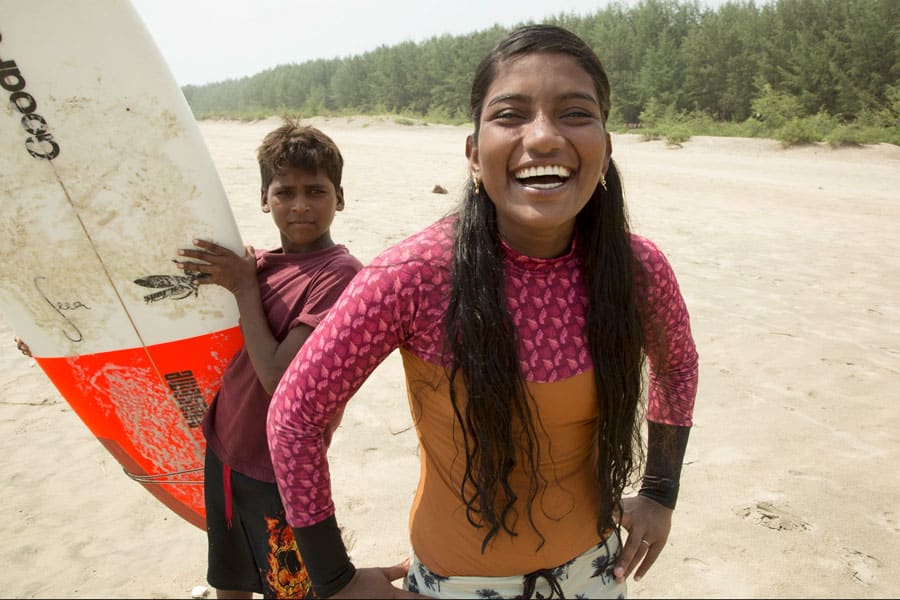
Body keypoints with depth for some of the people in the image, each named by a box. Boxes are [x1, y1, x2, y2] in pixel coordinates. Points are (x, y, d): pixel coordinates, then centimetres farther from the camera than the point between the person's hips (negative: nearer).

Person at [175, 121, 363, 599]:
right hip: (221, 453, 7)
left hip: (279, 474, -6)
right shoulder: (259, 263, 1)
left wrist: (245, 287, -18)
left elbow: (279, 376, -26)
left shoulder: (339, 272, -22)